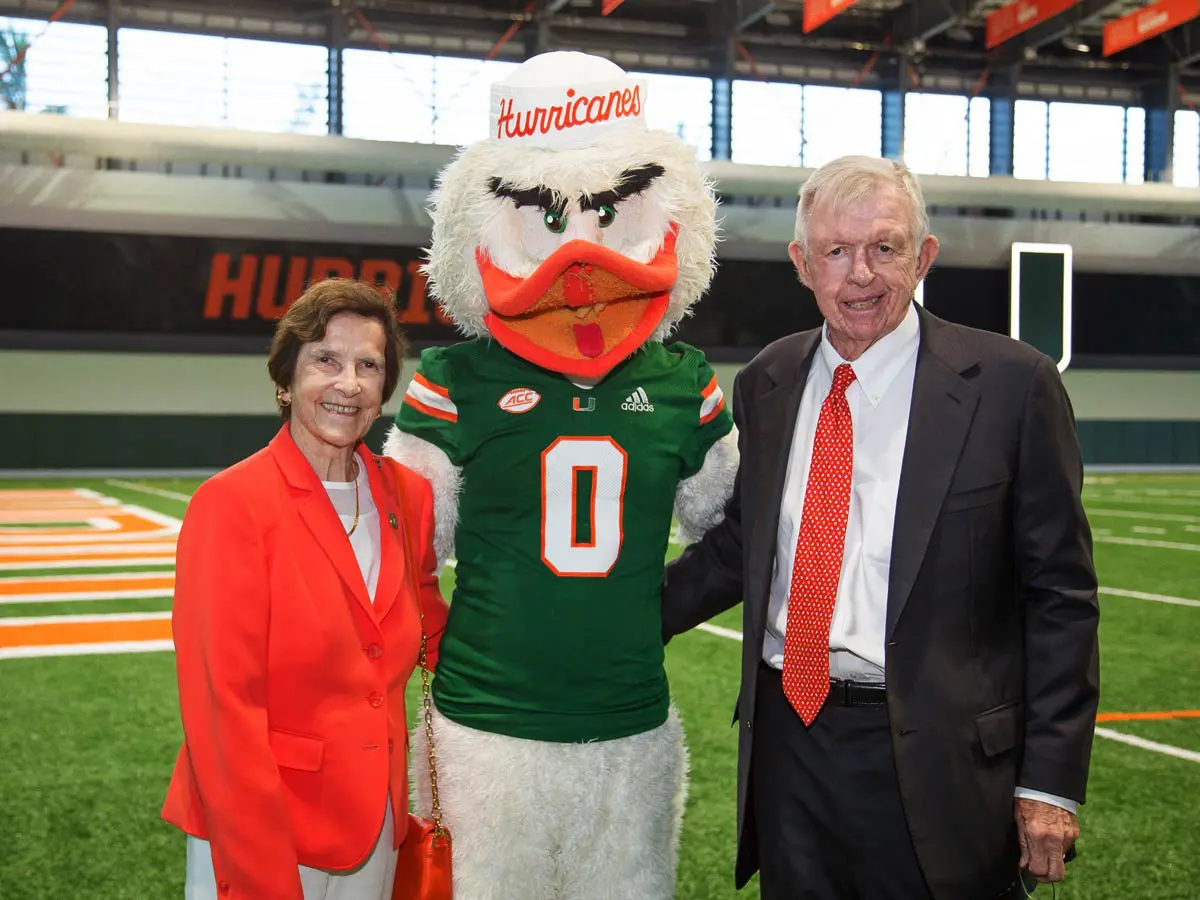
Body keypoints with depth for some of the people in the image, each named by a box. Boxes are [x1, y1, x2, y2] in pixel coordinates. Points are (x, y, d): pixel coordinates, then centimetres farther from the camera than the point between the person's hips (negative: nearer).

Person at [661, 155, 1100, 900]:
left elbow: (1060, 594, -7)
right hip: (788, 744, 4)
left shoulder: (1010, 384, -8)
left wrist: (1051, 782, -9)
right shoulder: (767, 383, 6)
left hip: (937, 761, -4)